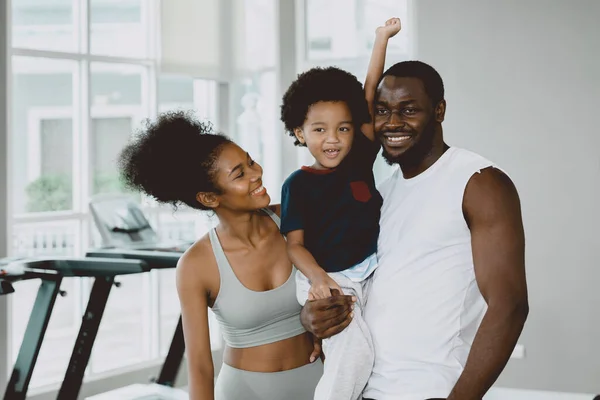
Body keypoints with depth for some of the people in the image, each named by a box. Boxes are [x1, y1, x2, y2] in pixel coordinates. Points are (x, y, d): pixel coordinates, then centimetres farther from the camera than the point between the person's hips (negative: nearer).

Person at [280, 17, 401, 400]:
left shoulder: (360, 160, 5)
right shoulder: (298, 184, -4)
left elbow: (369, 98, 4)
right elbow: (295, 243, -6)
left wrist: (382, 40, 4)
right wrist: (318, 278, -24)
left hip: (370, 273, 6)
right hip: (327, 279, -6)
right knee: (355, 348, -23)